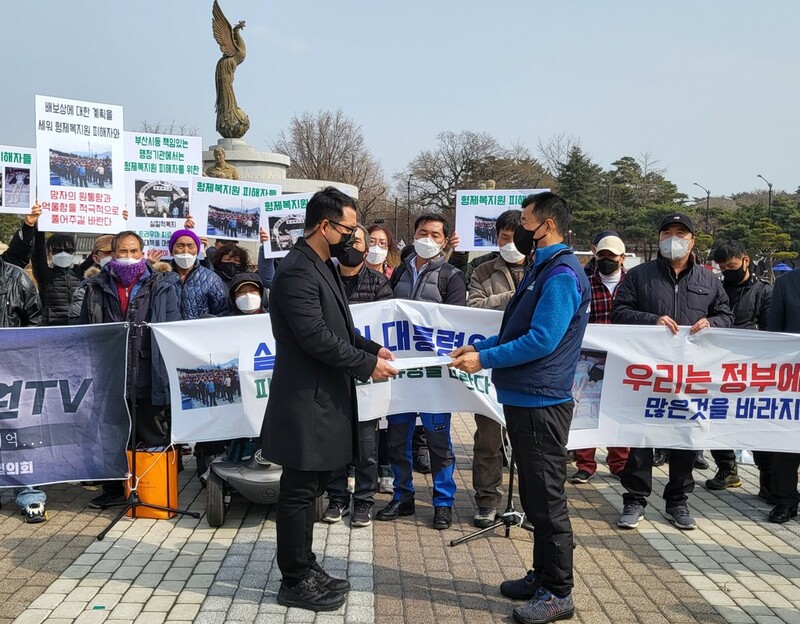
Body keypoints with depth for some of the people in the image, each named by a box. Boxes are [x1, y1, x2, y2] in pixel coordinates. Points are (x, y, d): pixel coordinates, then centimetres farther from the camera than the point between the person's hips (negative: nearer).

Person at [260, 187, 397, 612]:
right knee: (298, 494, 1)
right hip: (306, 402, -10)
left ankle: (304, 569, 29)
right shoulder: (297, 270, -19)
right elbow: (316, 337, -24)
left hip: (323, 399, 10)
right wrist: (367, 365, -16)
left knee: (307, 491, 17)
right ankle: (295, 583, 12)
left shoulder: (323, 266, 14)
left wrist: (373, 348, 6)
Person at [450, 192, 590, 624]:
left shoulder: (562, 273, -16)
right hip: (522, 398, 10)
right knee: (534, 496, 17)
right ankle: (542, 575, 30)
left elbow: (542, 340, -23)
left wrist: (485, 359, -17)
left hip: (541, 402, -10)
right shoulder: (541, 268, 16)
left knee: (547, 499, -2)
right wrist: (480, 346, 11)